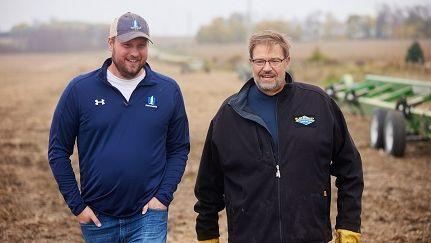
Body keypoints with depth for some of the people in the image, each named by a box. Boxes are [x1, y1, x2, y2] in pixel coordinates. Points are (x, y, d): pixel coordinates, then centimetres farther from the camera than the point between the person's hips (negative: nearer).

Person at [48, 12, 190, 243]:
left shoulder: (168, 90, 1)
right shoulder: (80, 89, -3)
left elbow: (179, 148, 7)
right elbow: (58, 150, 1)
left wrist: (163, 196, -4)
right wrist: (76, 205, -3)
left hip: (148, 216, -1)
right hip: (97, 217, 1)